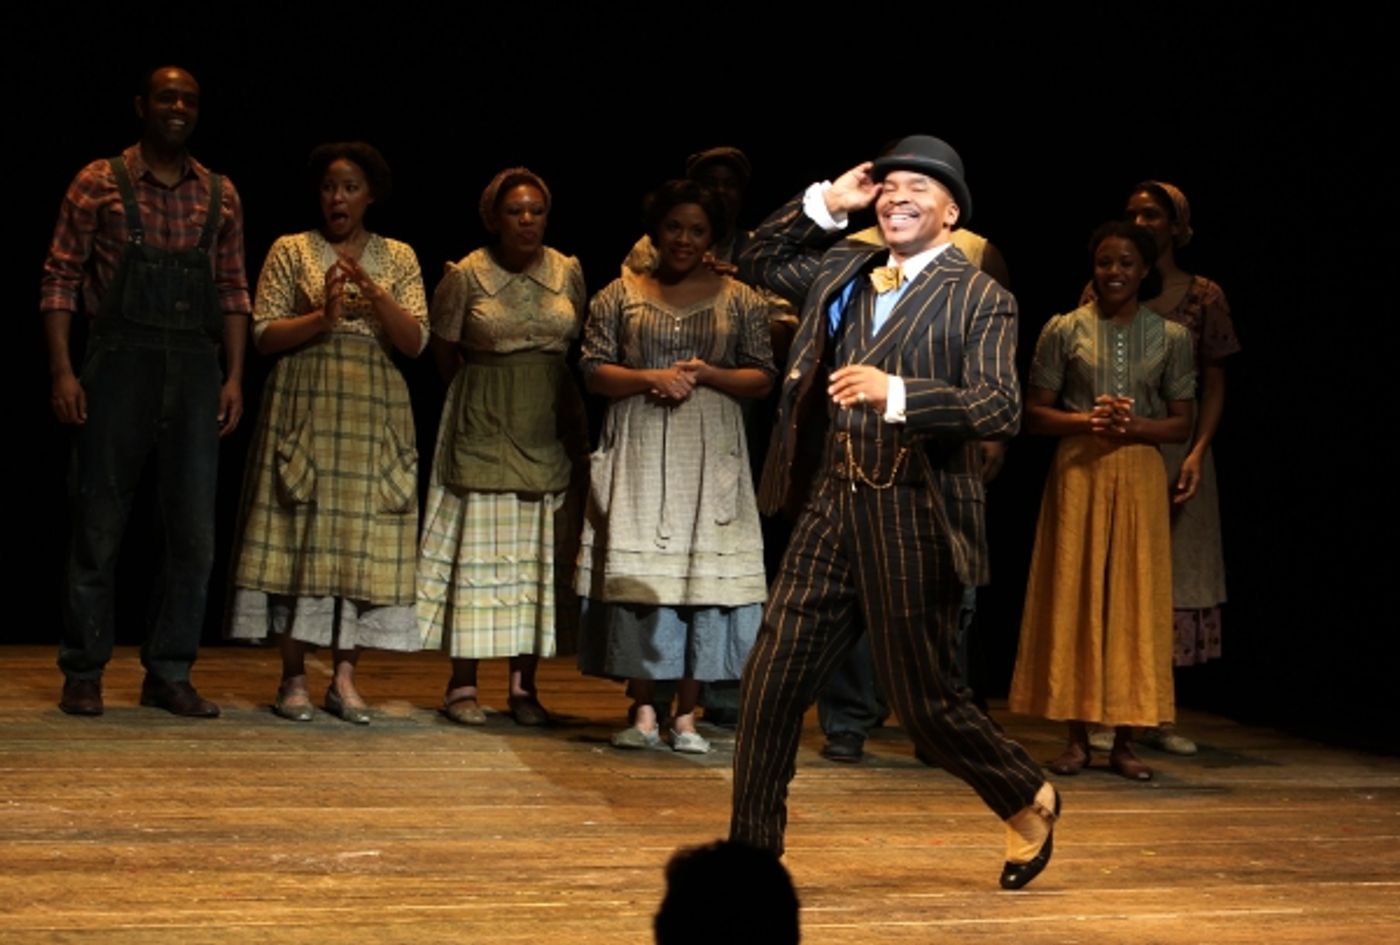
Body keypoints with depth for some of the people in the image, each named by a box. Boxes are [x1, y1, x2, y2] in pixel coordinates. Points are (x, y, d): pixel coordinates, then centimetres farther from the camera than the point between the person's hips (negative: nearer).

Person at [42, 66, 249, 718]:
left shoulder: (220, 195, 11)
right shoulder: (99, 183, 1)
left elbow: (233, 291, 12)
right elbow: (60, 278, -1)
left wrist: (234, 375, 4)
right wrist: (62, 369, -10)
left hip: (196, 370, 3)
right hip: (119, 363, -3)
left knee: (194, 529, 3)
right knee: (98, 522, 2)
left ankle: (169, 674, 13)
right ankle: (83, 673, 13)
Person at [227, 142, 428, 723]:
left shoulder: (398, 259, 11)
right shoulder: (290, 252, 7)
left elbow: (416, 342, 2)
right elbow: (264, 335, -1)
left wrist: (375, 296, -13)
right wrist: (322, 317, -16)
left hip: (374, 417, 2)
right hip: (304, 412, -2)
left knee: (364, 540, -1)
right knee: (299, 537, -4)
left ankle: (346, 677, 6)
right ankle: (293, 678, 1)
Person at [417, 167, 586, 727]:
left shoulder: (568, 272, 4)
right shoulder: (466, 276, -5)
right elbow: (445, 356, 4)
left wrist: (577, 431, 11)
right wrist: (491, 394, 6)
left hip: (548, 433, 3)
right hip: (483, 432, -3)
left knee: (538, 556, 4)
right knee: (477, 551, -1)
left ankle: (524, 684, 11)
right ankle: (463, 685, 5)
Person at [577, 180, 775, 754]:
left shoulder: (740, 300, 8)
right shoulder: (620, 296, 8)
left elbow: (763, 378, 6)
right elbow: (594, 371, 3)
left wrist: (708, 374, -10)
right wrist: (651, 377, -13)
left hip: (711, 454, 0)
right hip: (640, 454, 0)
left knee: (704, 573, -2)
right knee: (638, 574, -2)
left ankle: (686, 716, 4)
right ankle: (643, 712, 3)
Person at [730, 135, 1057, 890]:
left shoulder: (980, 299, -5)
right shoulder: (846, 270, 13)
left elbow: (1001, 407, -16)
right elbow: (762, 260, 27)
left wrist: (896, 392, -27)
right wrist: (824, 203, 12)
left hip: (909, 516, -6)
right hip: (832, 506, 6)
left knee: (924, 701, 5)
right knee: (770, 685, 2)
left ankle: (1029, 804, 31)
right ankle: (751, 853, 12)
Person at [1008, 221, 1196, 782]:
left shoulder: (1170, 337, 6)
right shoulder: (1064, 330, 3)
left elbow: (1181, 424, 6)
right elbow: (1035, 414, 3)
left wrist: (1133, 426, -13)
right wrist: (1088, 421, -14)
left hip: (1140, 477, 1)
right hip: (1078, 473, -1)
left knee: (1135, 601, 1)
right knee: (1074, 599, 0)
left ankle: (1124, 740, 7)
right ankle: (1078, 737, 7)